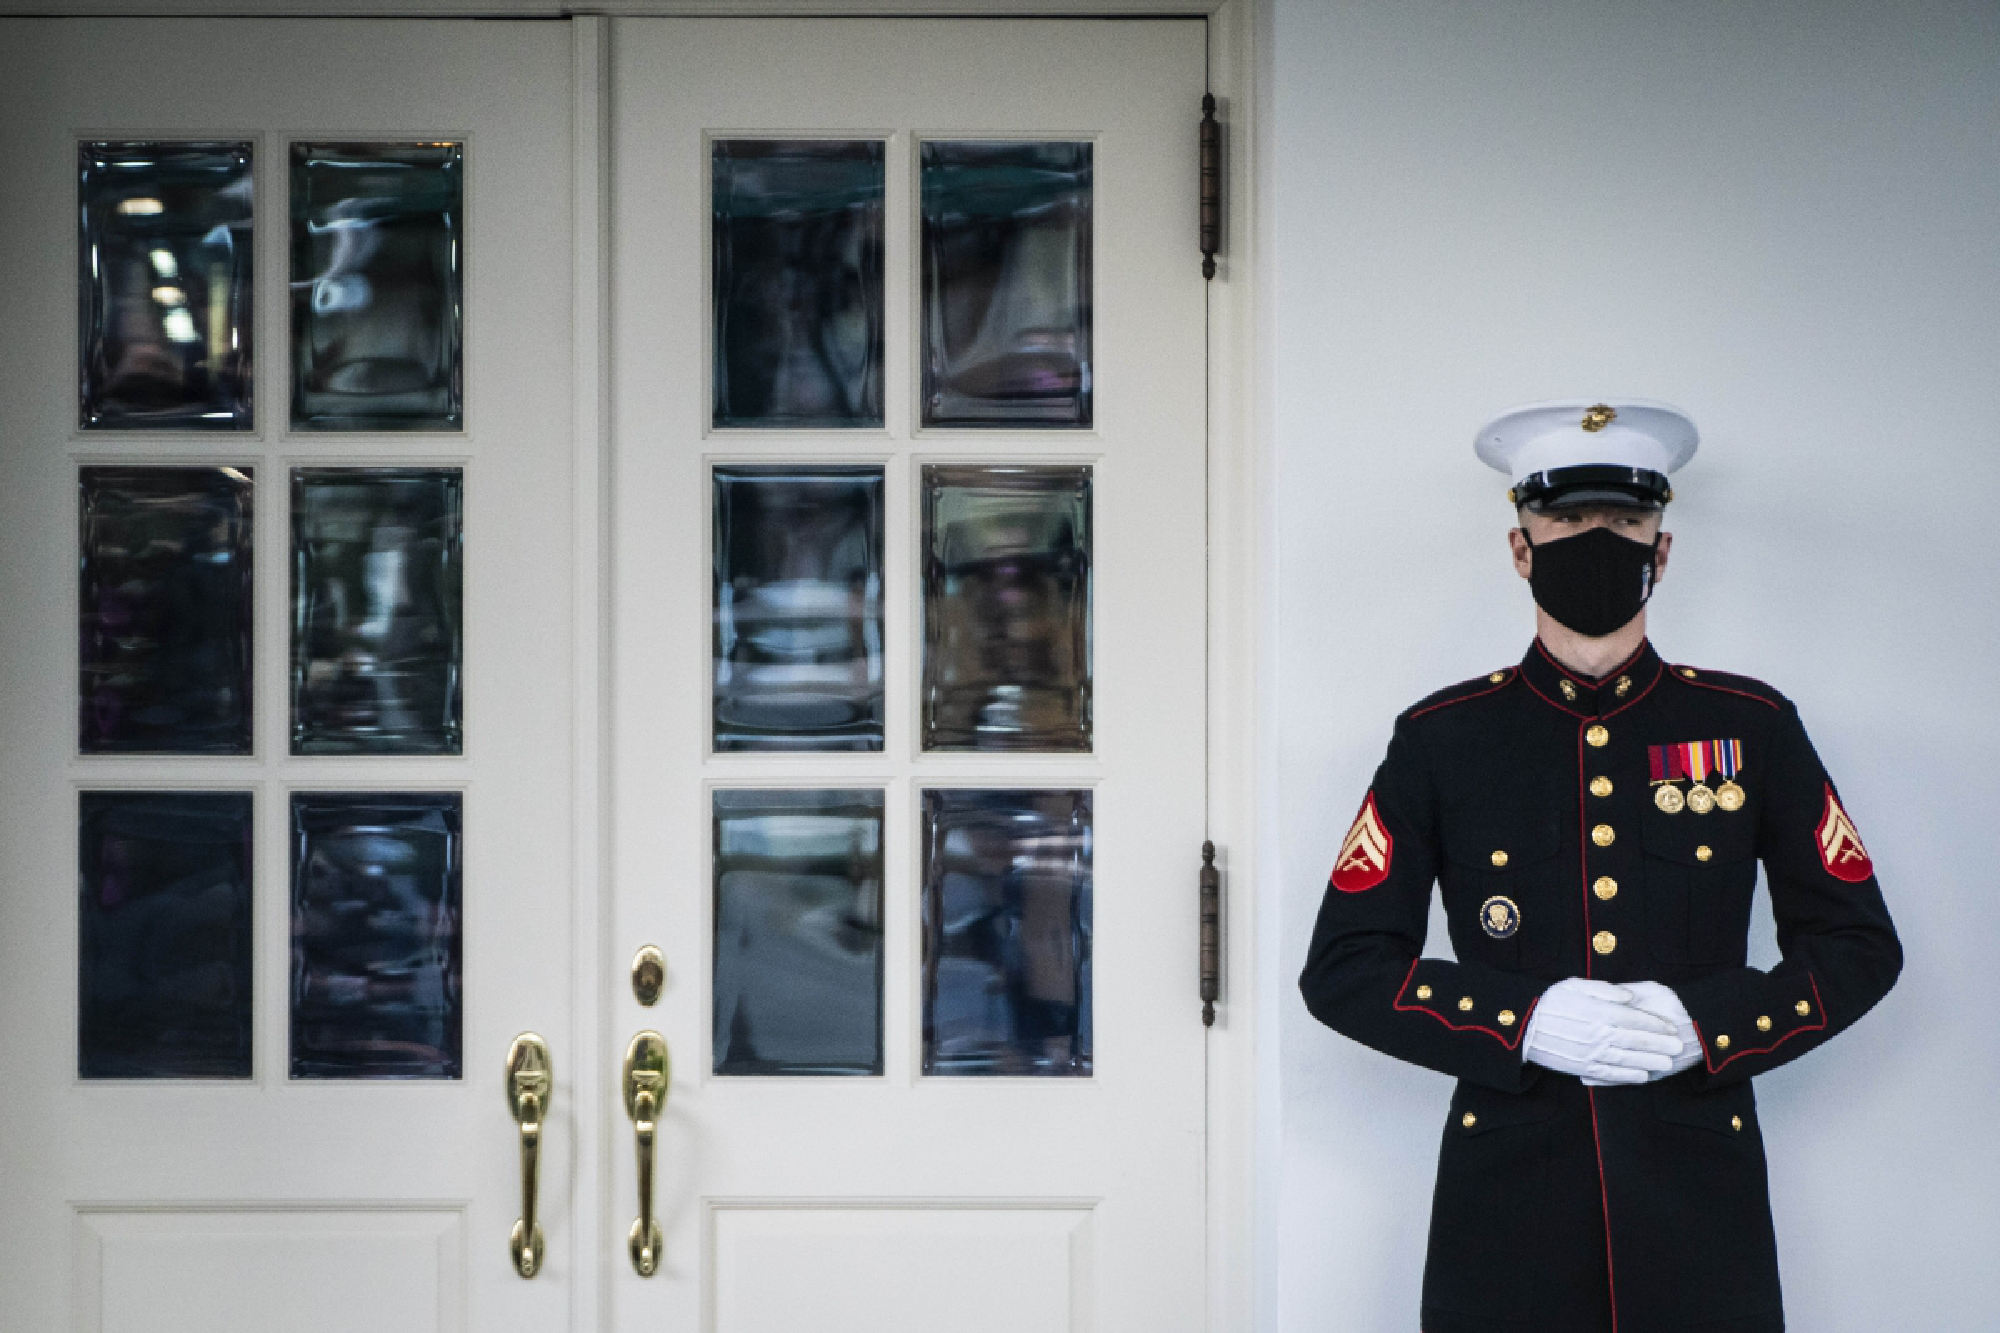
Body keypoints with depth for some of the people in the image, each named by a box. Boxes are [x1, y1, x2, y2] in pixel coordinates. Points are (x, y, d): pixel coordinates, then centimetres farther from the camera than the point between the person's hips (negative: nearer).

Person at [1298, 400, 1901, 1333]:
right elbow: (1343, 968, 2)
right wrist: (1526, 1021, -12)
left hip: (1700, 1196, 1)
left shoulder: (1753, 728, 8)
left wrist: (1707, 1023, -8)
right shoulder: (1439, 741, 5)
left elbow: (1859, 946, 9)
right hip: (1506, 1201, -1)